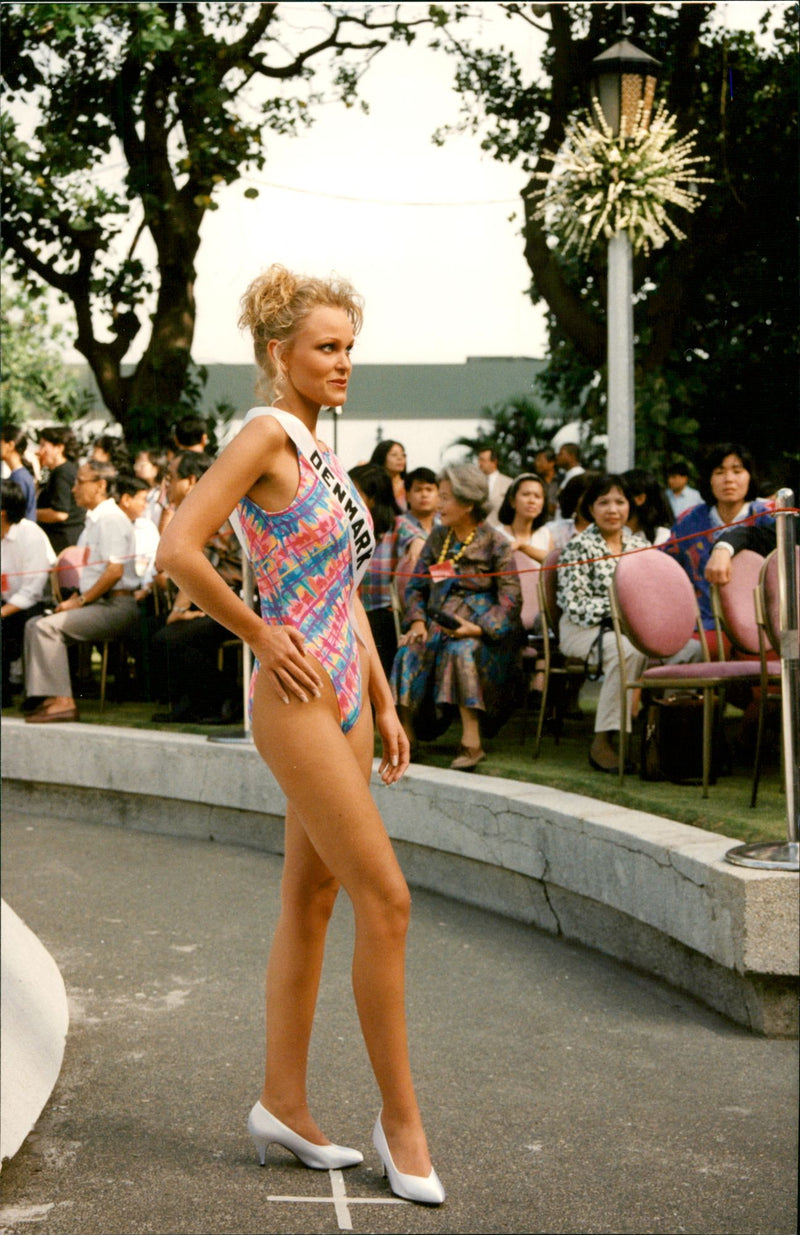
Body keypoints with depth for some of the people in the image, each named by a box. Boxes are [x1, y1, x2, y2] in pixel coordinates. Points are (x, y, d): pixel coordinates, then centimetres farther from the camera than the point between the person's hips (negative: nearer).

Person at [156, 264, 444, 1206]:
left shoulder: (318, 447, 15)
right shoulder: (265, 434, -12)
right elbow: (178, 550, -23)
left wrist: (385, 703, 16)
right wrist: (260, 636, -13)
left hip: (343, 699, 9)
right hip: (297, 702, -9)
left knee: (311, 902, 12)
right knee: (385, 899, -8)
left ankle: (284, 1103, 23)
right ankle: (399, 1116, 4)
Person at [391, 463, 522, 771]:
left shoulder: (495, 544, -1)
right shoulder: (437, 538, 15)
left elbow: (510, 599, -6)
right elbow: (416, 586, 14)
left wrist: (477, 628, -20)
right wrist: (417, 621, -5)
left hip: (481, 631, -4)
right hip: (437, 624, 4)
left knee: (460, 652, -37)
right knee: (409, 653, -27)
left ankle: (471, 742, -34)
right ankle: (406, 737, -26)